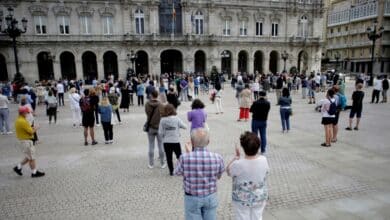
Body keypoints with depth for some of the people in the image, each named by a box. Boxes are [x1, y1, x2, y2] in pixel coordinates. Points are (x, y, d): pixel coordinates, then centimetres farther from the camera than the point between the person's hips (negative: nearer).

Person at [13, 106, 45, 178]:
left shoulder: (18, 120, 8)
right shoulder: (23, 121, -24)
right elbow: (31, 131, -20)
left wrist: (32, 128, 1)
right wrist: (35, 128, -1)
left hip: (22, 140, 10)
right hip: (25, 141, -10)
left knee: (28, 157, 21)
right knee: (31, 157, 2)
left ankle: (18, 167, 24)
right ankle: (34, 172, 11)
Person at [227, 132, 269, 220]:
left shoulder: (238, 164, -30)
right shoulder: (263, 160, -19)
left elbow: (228, 171, -9)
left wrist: (236, 156, -4)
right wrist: (256, 153, 4)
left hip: (242, 200, -3)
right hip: (259, 198, 3)